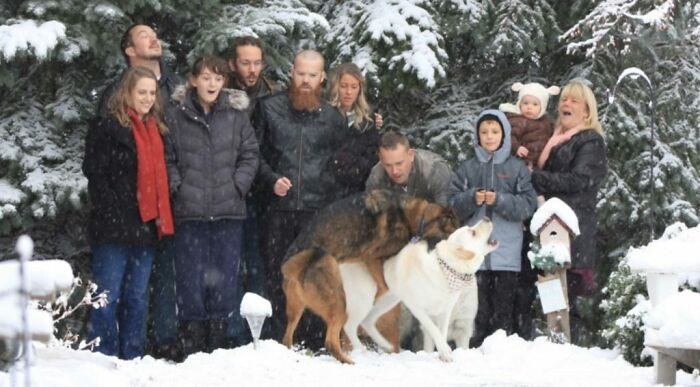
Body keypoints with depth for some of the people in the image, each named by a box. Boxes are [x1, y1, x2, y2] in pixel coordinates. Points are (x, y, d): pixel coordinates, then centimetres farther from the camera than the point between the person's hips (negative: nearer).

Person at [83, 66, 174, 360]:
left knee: (137, 298, 10)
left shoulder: (154, 129, 16)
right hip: (115, 227, -7)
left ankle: (132, 358, 16)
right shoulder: (108, 128, -5)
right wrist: (114, 215, -15)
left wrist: (161, 217, 8)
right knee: (108, 297, -4)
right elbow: (95, 174, -10)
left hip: (146, 226, 7)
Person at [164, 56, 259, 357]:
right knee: (191, 275, 0)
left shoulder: (236, 114, 5)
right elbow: (167, 158, 4)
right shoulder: (177, 114, 1)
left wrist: (237, 185, -4)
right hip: (189, 209, -1)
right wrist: (177, 186, -7)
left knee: (225, 274, 4)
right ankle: (193, 340, 7)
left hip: (228, 210, 1)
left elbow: (250, 154, 7)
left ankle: (218, 337, 13)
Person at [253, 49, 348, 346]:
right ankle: (277, 340, 7)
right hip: (278, 207, 0)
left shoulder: (332, 117, 12)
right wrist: (270, 179, -4)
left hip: (317, 209, 0)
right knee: (277, 275, 1)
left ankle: (315, 340, 2)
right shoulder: (270, 108, 8)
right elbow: (254, 152, 9)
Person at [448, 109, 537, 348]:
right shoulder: (467, 169, 11)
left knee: (503, 306, 0)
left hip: (506, 250, -1)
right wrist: (472, 199, -11)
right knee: (477, 304, -1)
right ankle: (475, 347, 3)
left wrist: (500, 200, -13)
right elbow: (453, 205, 7)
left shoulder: (517, 168, 7)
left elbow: (528, 204, -1)